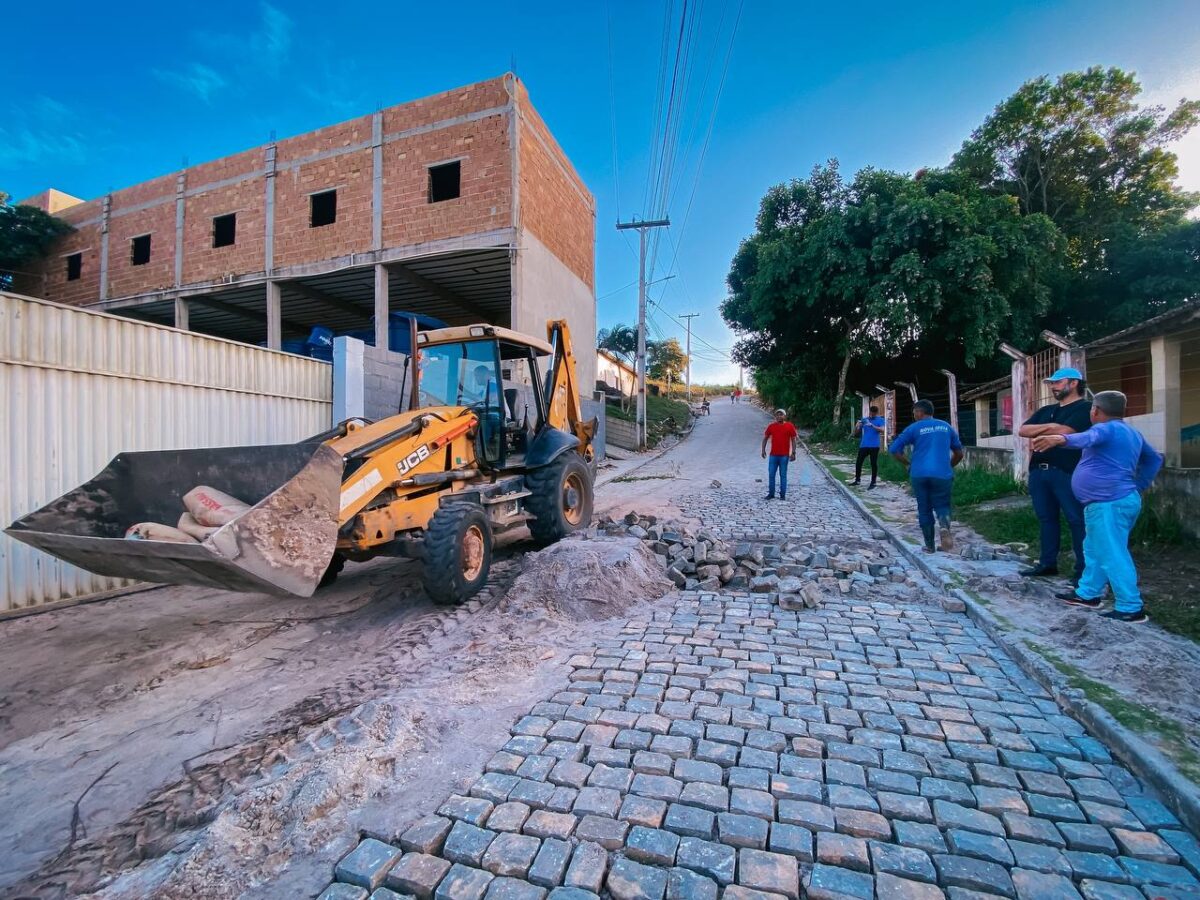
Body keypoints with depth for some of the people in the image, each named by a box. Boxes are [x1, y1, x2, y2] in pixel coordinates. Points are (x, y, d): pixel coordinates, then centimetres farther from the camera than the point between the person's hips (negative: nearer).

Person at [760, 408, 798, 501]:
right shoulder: (771, 426, 5)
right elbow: (765, 438, 12)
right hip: (773, 455, 2)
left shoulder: (789, 426, -1)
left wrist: (793, 452, -4)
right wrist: (763, 450, 4)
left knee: (783, 475, 3)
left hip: (784, 455, -2)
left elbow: (793, 440, 1)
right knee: (771, 475, 4)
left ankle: (783, 494, 11)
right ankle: (771, 494, 14)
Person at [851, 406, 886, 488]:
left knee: (874, 464, 0)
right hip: (863, 445, 4)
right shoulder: (864, 420, 9)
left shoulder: (880, 420, 1)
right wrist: (857, 425, -13)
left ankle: (873, 483, 7)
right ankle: (857, 480, 20)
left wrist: (872, 425, -28)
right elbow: (856, 432, 7)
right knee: (858, 462, 6)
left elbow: (882, 430, -17)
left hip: (874, 446, -3)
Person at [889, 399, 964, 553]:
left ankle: (929, 546, 15)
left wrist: (908, 464, 9)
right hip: (942, 474, 1)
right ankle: (945, 526, -20)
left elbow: (894, 449, -3)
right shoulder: (946, 426, 12)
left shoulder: (914, 428, 2)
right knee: (942, 505, 13)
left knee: (924, 510, 10)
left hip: (919, 475, -1)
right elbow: (959, 453, 17)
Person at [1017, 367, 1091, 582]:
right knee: (1046, 519, 12)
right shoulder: (1046, 410, 19)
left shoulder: (1085, 408, -3)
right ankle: (1047, 563, 20)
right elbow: (1023, 430, 8)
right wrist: (1049, 427, -6)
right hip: (1039, 472, 7)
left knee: (1077, 520, -2)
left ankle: (1083, 569, 6)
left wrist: (1039, 431, -1)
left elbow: (1063, 432, -17)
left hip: (1067, 473, -7)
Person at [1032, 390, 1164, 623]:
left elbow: (1087, 438, -39)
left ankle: (1131, 609, 1)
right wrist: (1138, 486, 26)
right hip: (1121, 499, 11)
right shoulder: (1131, 432, 19)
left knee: (1113, 556, -5)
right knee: (1095, 551, 19)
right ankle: (1087, 594, 28)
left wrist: (1060, 439, -57)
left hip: (1109, 503, -11)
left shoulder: (1107, 428, -14)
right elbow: (1154, 459, 30)